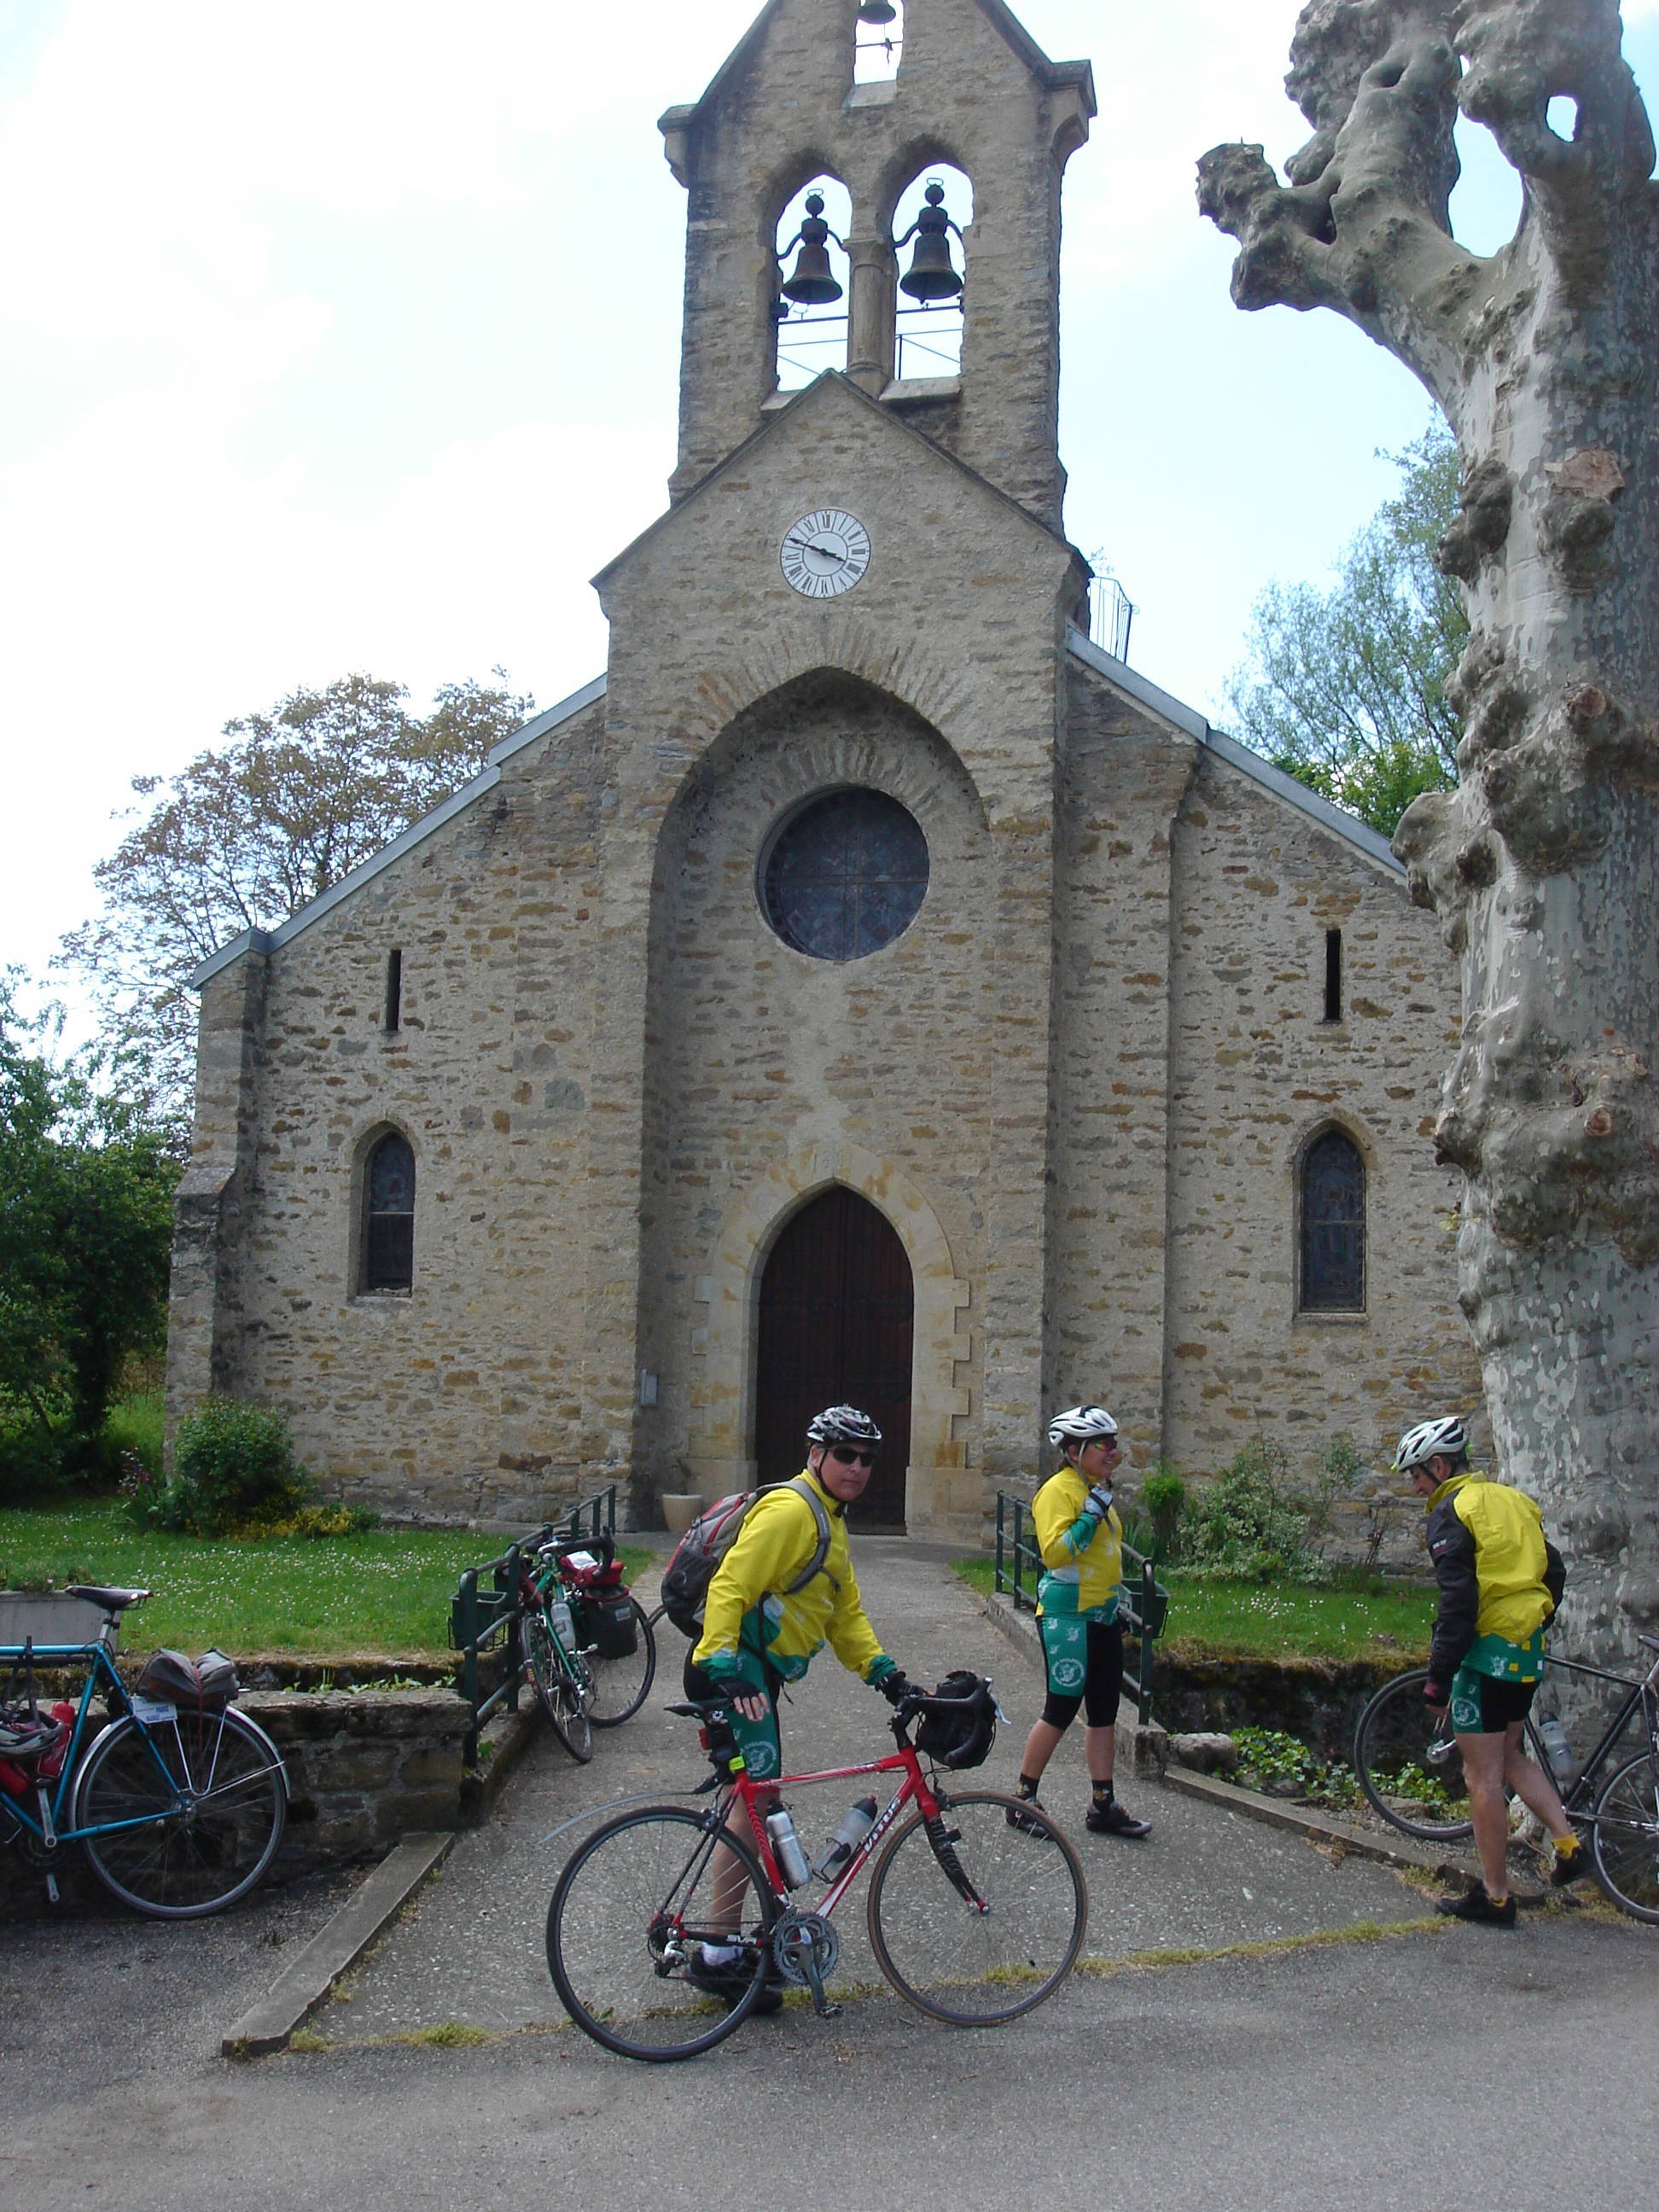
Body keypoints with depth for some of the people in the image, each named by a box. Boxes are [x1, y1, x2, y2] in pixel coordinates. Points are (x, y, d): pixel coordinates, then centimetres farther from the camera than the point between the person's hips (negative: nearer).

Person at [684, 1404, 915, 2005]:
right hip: (733, 1670, -11)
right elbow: (730, 1587, -23)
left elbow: (846, 1611, 20)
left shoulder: (828, 1521, 19)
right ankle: (718, 1955, -4)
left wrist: (883, 1672, 8)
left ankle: (729, 1941, 26)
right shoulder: (790, 1510, -15)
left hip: (755, 1673, 11)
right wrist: (722, 1669, -32)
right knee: (754, 1803, -10)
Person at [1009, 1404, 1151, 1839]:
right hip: (1067, 1617, -9)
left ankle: (1104, 1806, 17)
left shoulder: (1098, 1491, 15)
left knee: (1104, 1711, 10)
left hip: (1102, 1616, 9)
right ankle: (1025, 1797, 9)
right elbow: (1054, 1553, -22)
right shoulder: (1059, 1490, -13)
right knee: (1062, 1709, -4)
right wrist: (1091, 1516, -25)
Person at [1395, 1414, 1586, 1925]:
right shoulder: (1514, 1500, 12)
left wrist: (1437, 1679, -17)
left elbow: (1457, 1603, -19)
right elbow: (1554, 1572, 16)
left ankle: (1494, 1897, 6)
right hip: (1528, 1652, 8)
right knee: (1511, 1756, 23)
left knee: (1483, 1776, 0)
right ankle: (1568, 1845, 13)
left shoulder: (1451, 1512, -13)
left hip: (1487, 1652, -8)